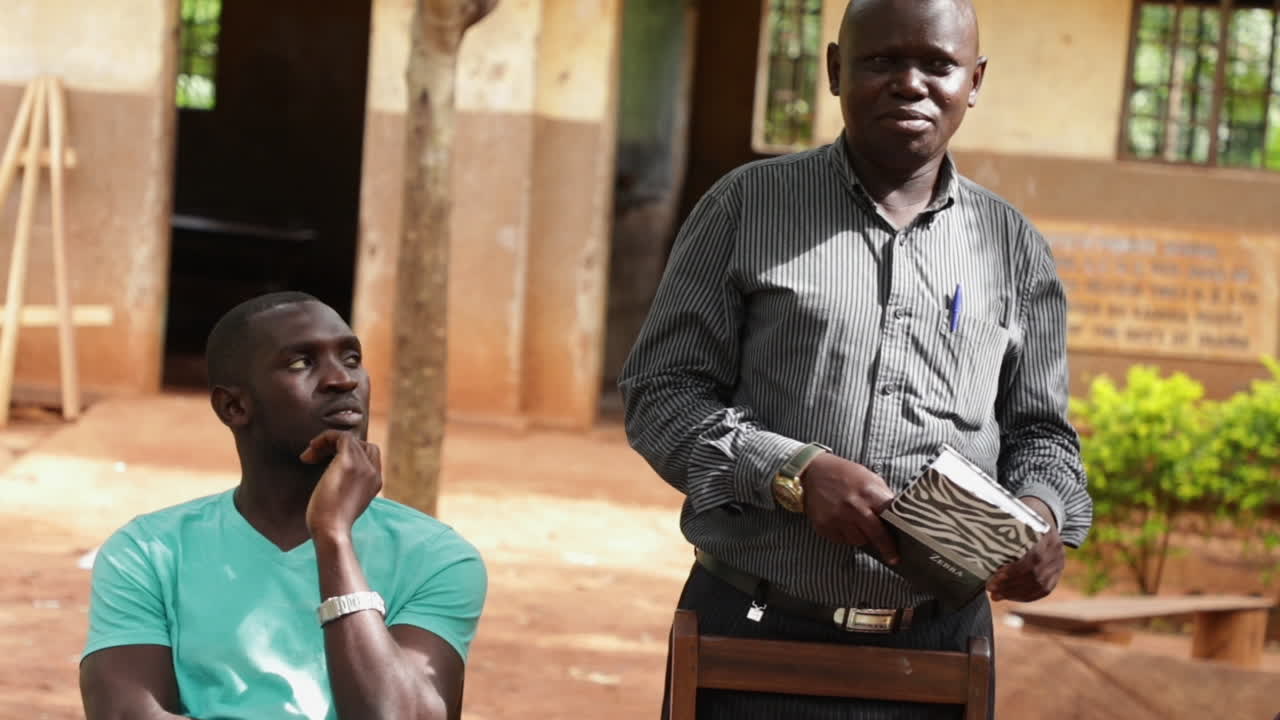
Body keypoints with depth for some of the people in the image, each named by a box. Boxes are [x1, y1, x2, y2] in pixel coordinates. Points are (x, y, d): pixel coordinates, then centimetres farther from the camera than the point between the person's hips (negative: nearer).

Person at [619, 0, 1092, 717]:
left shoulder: (1015, 247, 9)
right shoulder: (748, 205, 1)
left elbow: (1038, 430, 14)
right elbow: (661, 393, -1)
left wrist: (1043, 510, -9)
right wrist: (793, 471, -17)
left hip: (936, 648, 2)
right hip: (753, 632, -2)